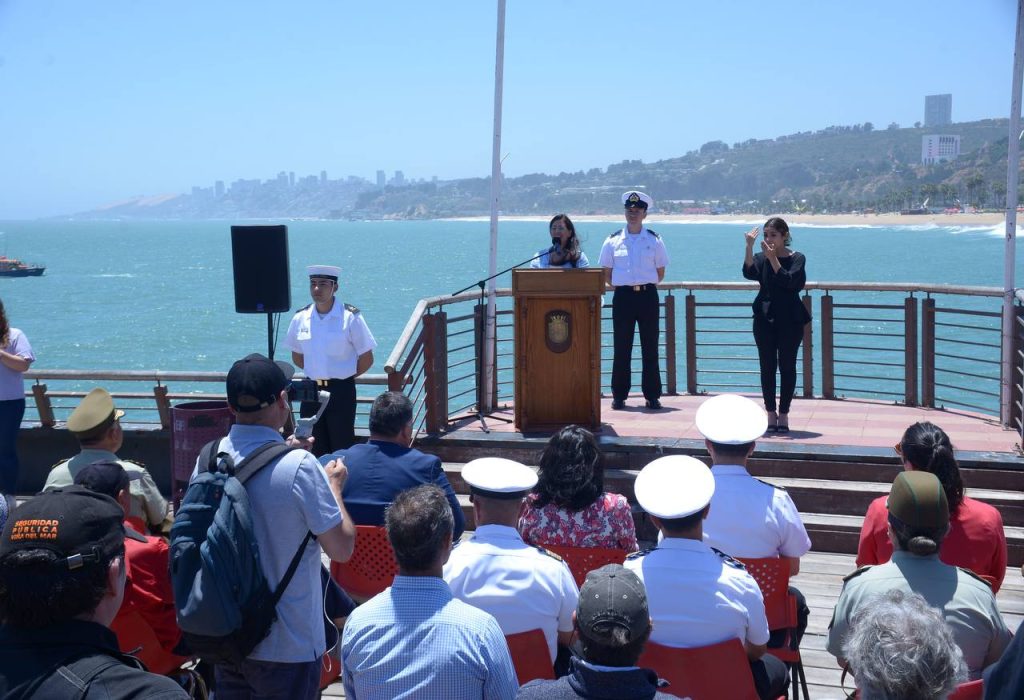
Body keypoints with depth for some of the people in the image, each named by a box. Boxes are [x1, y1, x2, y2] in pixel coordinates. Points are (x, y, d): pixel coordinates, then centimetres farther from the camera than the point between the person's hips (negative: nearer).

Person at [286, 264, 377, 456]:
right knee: (314, 449, 9)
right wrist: (316, 372, 7)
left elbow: (366, 359, -3)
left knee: (342, 447, -1)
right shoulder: (300, 318, 3)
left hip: (341, 391, -4)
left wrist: (344, 376, 1)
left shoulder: (350, 317, -9)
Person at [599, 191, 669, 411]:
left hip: (648, 295, 0)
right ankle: (619, 395, 8)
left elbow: (660, 272, 9)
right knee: (621, 348, 2)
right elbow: (606, 273, 10)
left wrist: (645, 285, 4)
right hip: (622, 296, 0)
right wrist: (620, 286, 3)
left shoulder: (654, 240, 4)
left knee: (650, 348, 3)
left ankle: (652, 396, 8)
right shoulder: (613, 241, 5)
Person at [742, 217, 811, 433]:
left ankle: (783, 414, 10)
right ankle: (771, 413, 13)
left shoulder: (797, 258, -3)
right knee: (767, 367, 4)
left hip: (790, 320, -2)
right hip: (765, 318, 2)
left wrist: (772, 258, -24)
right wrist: (749, 247, -26)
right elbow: (749, 273, -16)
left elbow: (788, 281, -19)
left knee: (787, 366, 3)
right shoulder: (761, 257, 4)